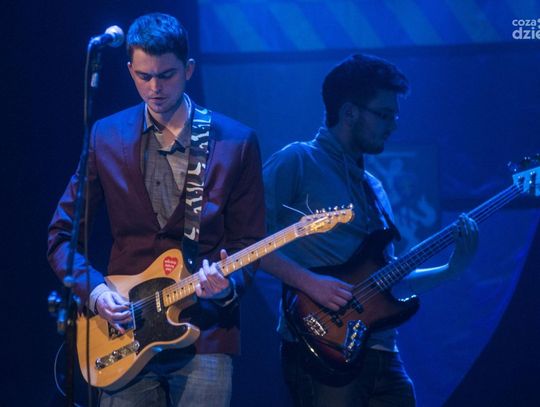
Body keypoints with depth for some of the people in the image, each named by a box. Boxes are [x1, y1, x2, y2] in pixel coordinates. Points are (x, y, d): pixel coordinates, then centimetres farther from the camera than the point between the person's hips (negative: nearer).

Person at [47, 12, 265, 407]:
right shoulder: (106, 137, 5)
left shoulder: (236, 141, 2)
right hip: (124, 334, 1)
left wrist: (229, 284, -17)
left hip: (204, 336, -1)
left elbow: (249, 241, 3)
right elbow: (63, 233, 9)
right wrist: (93, 288, -7)